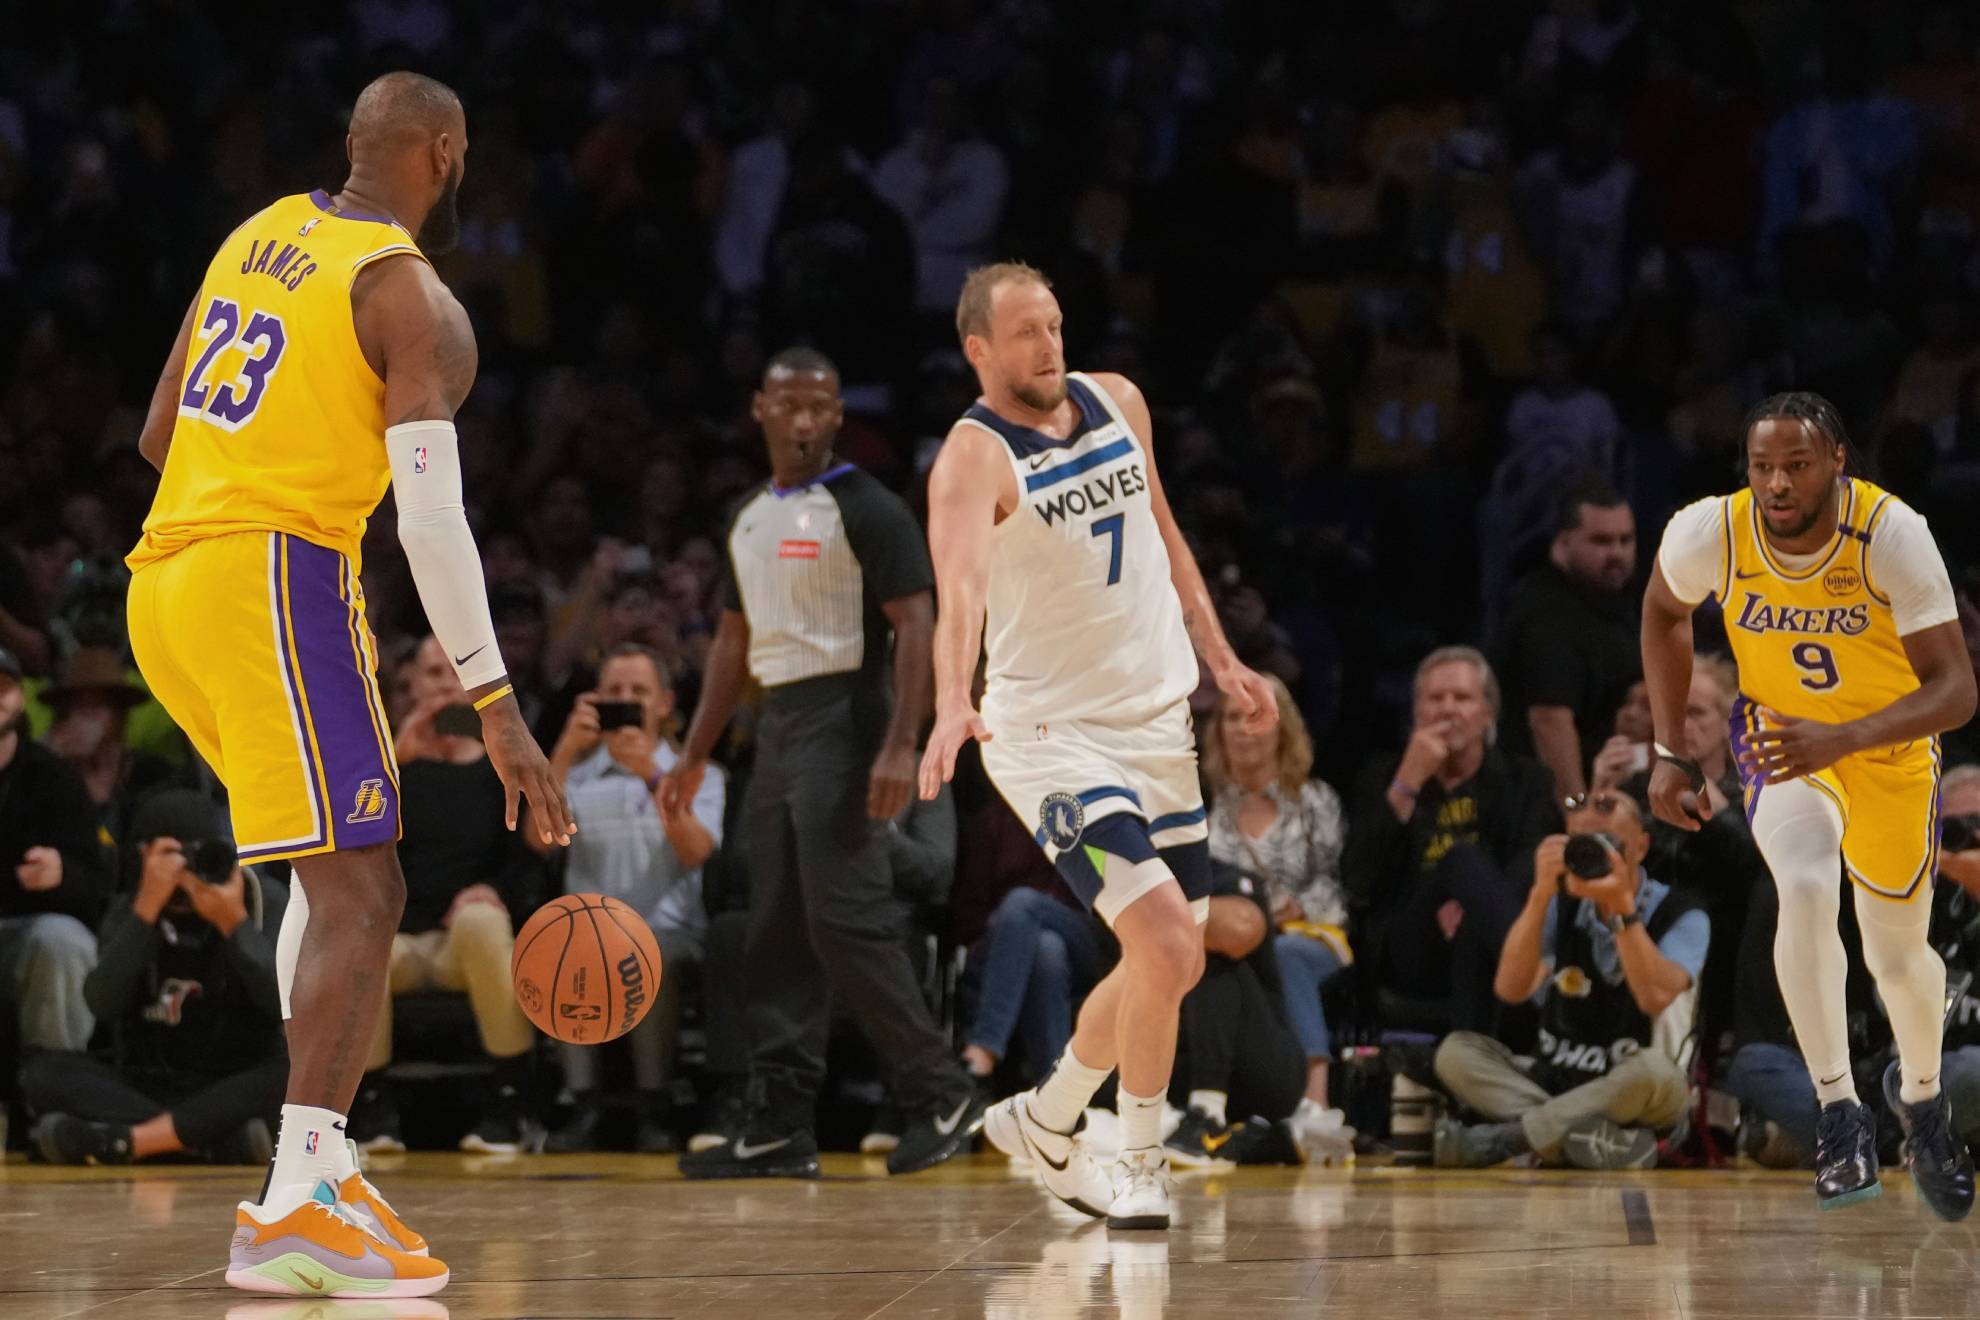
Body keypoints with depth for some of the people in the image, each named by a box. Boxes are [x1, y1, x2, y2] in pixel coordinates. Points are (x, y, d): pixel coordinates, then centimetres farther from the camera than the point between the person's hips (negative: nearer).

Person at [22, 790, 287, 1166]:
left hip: (236, 1088, -2)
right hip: (146, 1086, 2)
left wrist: (234, 923, -22)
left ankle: (118, 1141, -38)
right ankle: (222, 1139, -37)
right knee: (43, 1073, -23)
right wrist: (147, 909, -22)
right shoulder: (130, 911, 1)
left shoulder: (266, 901, -3)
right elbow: (103, 1004, -15)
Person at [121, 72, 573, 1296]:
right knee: (359, 895, -12)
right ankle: (297, 1209, -25)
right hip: (274, 575, -8)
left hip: (165, 582, 8)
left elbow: (158, 436, 24)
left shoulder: (259, 235, 17)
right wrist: (498, 705, -15)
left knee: (338, 866, 22)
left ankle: (318, 1159, 12)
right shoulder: (415, 300, -6)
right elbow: (431, 515, -15)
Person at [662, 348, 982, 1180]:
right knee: (777, 933, 6)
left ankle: (940, 1095, -6)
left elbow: (914, 627, -14)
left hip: (841, 721, -8)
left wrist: (901, 747, -24)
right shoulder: (750, 519, 16)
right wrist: (694, 757, 18)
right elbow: (734, 641, 22)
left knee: (846, 920, -14)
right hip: (777, 727, 8)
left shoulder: (865, 510, -8)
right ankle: (783, 1128, 7)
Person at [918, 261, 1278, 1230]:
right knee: (1165, 943, -20)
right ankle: (1141, 1167, -4)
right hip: (1054, 738, -7)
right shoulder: (974, 457, -18)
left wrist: (1221, 660, 15)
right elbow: (960, 590, -36)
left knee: (1172, 966, 14)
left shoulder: (1118, 403, 4)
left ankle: (1043, 1123, 34)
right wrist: (952, 706, -52)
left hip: (1158, 722, 7)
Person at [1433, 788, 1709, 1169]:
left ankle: (1500, 1137, -29)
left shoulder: (1682, 919, -8)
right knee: (1457, 1051, -19)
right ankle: (1601, 1138, -37)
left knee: (1653, 1070, -38)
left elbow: (1655, 998, -27)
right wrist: (1541, 894, -21)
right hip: (1557, 1083, 4)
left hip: (1632, 1097, -4)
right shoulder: (1563, 908, 3)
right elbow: (1511, 989, -13)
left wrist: (1622, 907, -30)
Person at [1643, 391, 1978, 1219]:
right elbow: (1664, 613, 0)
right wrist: (1670, 753, -2)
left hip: (1891, 746, 0)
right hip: (1782, 737, 0)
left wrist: (1841, 740, -48)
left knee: (1898, 954, 11)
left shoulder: (1892, 535, -32)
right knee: (1804, 891, -29)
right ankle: (1839, 1112, -22)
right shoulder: (1708, 535, -25)